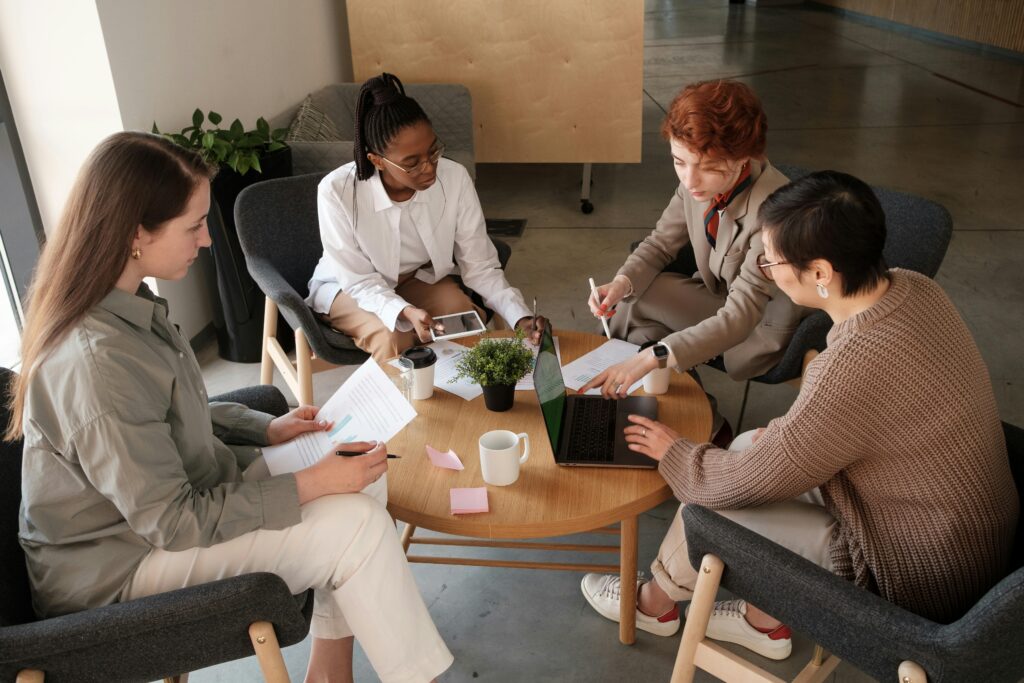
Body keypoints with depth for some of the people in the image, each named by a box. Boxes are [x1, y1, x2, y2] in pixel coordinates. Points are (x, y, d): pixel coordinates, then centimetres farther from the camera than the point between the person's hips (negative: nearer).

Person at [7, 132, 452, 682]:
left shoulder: (123, 305, -3)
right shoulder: (95, 362, -32)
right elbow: (172, 524, -26)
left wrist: (266, 428, 2)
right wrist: (307, 486, -23)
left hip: (153, 503, 9)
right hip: (119, 565, -9)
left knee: (352, 466, 1)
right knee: (356, 523, -19)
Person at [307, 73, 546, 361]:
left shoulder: (455, 178, -24)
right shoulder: (337, 191, -31)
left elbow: (479, 266, -17)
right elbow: (359, 280, -23)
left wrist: (520, 316, -32)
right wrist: (406, 312, -42)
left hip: (419, 277, 3)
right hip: (348, 285, -2)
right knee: (392, 338, -30)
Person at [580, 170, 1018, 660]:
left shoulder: (857, 365, -36)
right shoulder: (913, 287, -10)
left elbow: (744, 483, -22)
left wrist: (672, 451, -5)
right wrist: (783, 434, 0)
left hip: (922, 579, -8)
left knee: (709, 508, -2)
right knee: (747, 448, 11)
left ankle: (654, 605, 32)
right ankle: (767, 621, 29)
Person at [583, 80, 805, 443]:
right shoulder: (698, 182, -15)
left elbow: (740, 318, -39)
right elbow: (661, 242, 0)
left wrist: (650, 358, -50)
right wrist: (622, 283, -22)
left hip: (762, 328, -6)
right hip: (721, 297, 6)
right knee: (627, 302, -11)